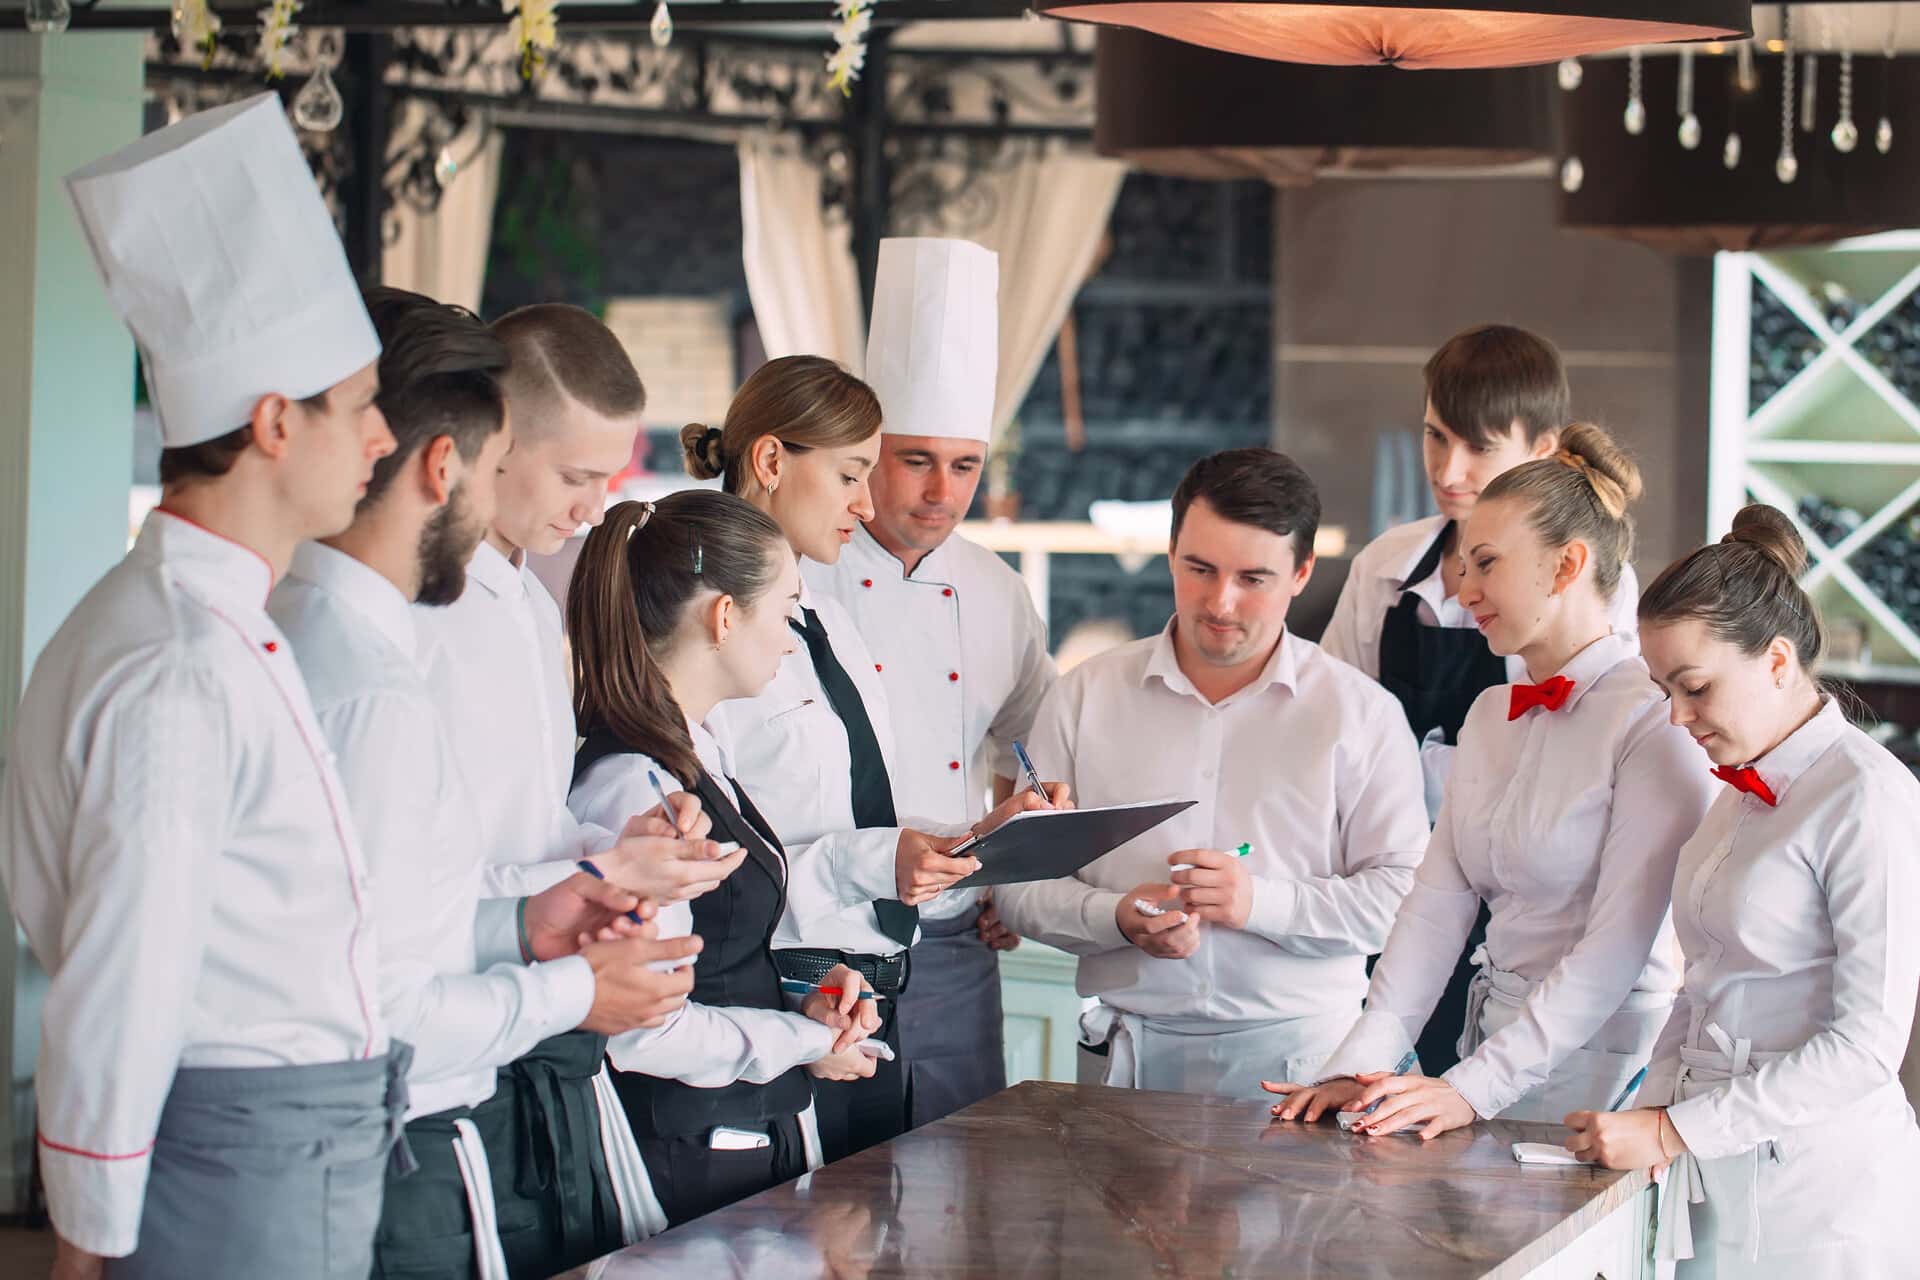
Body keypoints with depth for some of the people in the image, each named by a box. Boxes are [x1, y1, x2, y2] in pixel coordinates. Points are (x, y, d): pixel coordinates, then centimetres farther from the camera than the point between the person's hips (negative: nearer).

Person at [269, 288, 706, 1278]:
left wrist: (518, 925, 13)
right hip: (400, 1176, -9)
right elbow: (377, 1015, -23)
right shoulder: (376, 693, -22)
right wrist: (567, 992, -9)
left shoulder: (284, 629, 8)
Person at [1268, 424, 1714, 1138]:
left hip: (1605, 1071, -6)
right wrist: (1360, 1066, -5)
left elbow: (1616, 949, -15)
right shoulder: (1492, 717, 14)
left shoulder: (1656, 718, -10)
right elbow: (1437, 905, 8)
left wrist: (1473, 1088, -20)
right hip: (1498, 1037, 6)